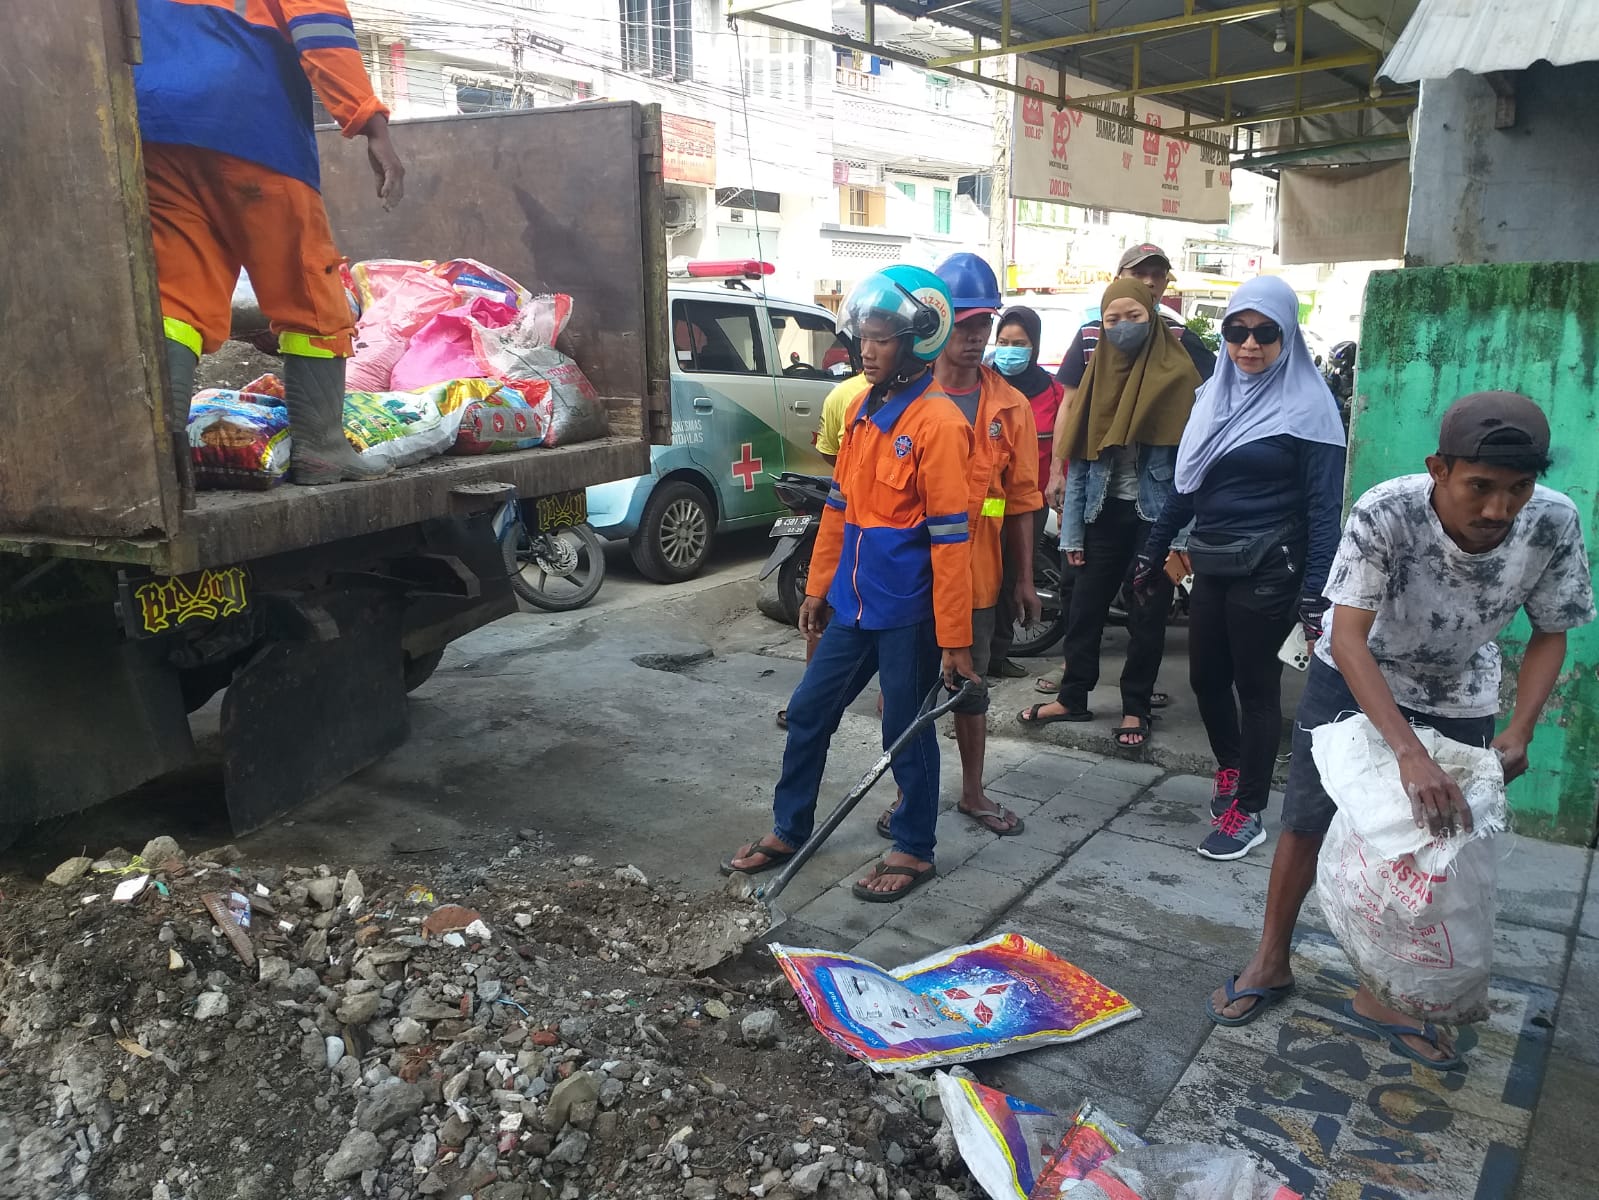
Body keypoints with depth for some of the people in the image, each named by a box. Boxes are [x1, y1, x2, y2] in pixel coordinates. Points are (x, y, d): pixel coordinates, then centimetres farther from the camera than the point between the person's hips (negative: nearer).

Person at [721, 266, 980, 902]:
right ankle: (788, 831, 31)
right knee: (808, 711, 14)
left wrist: (954, 639, -17)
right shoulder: (861, 409, 9)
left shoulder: (937, 421, -16)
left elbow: (949, 538, -18)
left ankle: (914, 851, 27)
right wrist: (819, 586, 17)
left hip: (909, 612, -7)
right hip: (854, 603, 8)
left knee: (908, 730, 7)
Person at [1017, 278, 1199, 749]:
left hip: (1155, 515, -4)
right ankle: (1073, 696, 23)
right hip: (1106, 512, 4)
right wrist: (1071, 530, 2)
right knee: (1085, 607, 9)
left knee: (1147, 615, 7)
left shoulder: (1178, 375, -7)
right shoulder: (1099, 372, 6)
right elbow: (1079, 457, 5)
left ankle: (1135, 707, 19)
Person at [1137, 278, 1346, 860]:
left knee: (1255, 686, 3)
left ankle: (1248, 813, 17)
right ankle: (1229, 767, 40)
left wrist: (1314, 596, -17)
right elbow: (1187, 484, 13)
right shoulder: (1215, 394, 9)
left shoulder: (1307, 405, -9)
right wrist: (1152, 554, 13)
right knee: (1206, 677, 14)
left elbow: (1323, 507, -12)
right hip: (1210, 563, 6)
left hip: (1267, 569, -6)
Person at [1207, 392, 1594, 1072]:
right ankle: (1271, 962, 25)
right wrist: (1409, 753, -48)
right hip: (1353, 675, -2)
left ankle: (1381, 993, 25)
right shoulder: (1384, 513, -36)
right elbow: (1347, 639, -38)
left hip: (1457, 697, 3)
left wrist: (1519, 733, -23)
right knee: (1308, 820, 3)